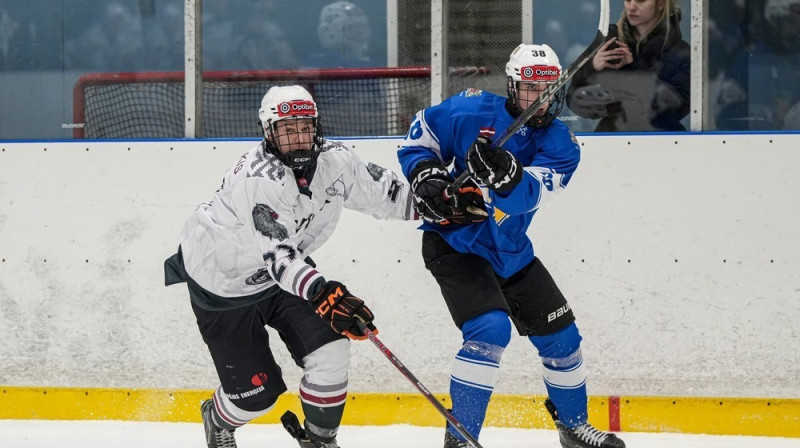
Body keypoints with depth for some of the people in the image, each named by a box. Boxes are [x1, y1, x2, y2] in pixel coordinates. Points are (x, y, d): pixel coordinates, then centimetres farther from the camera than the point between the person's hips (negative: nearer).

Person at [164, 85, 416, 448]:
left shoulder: (333, 160, -14)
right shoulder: (258, 178, -36)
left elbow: (383, 192, 0)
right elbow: (278, 256, -43)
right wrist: (322, 294, -55)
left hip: (285, 270, 6)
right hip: (222, 284, -6)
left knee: (330, 348, -12)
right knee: (257, 391, -1)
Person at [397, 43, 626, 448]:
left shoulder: (560, 144, -8)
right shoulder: (473, 111, -15)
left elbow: (528, 196, -25)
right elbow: (420, 134, 0)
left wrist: (505, 174, -46)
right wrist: (426, 176, -17)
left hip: (510, 252, 6)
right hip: (455, 244, -6)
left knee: (560, 335, 12)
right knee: (490, 330, -25)